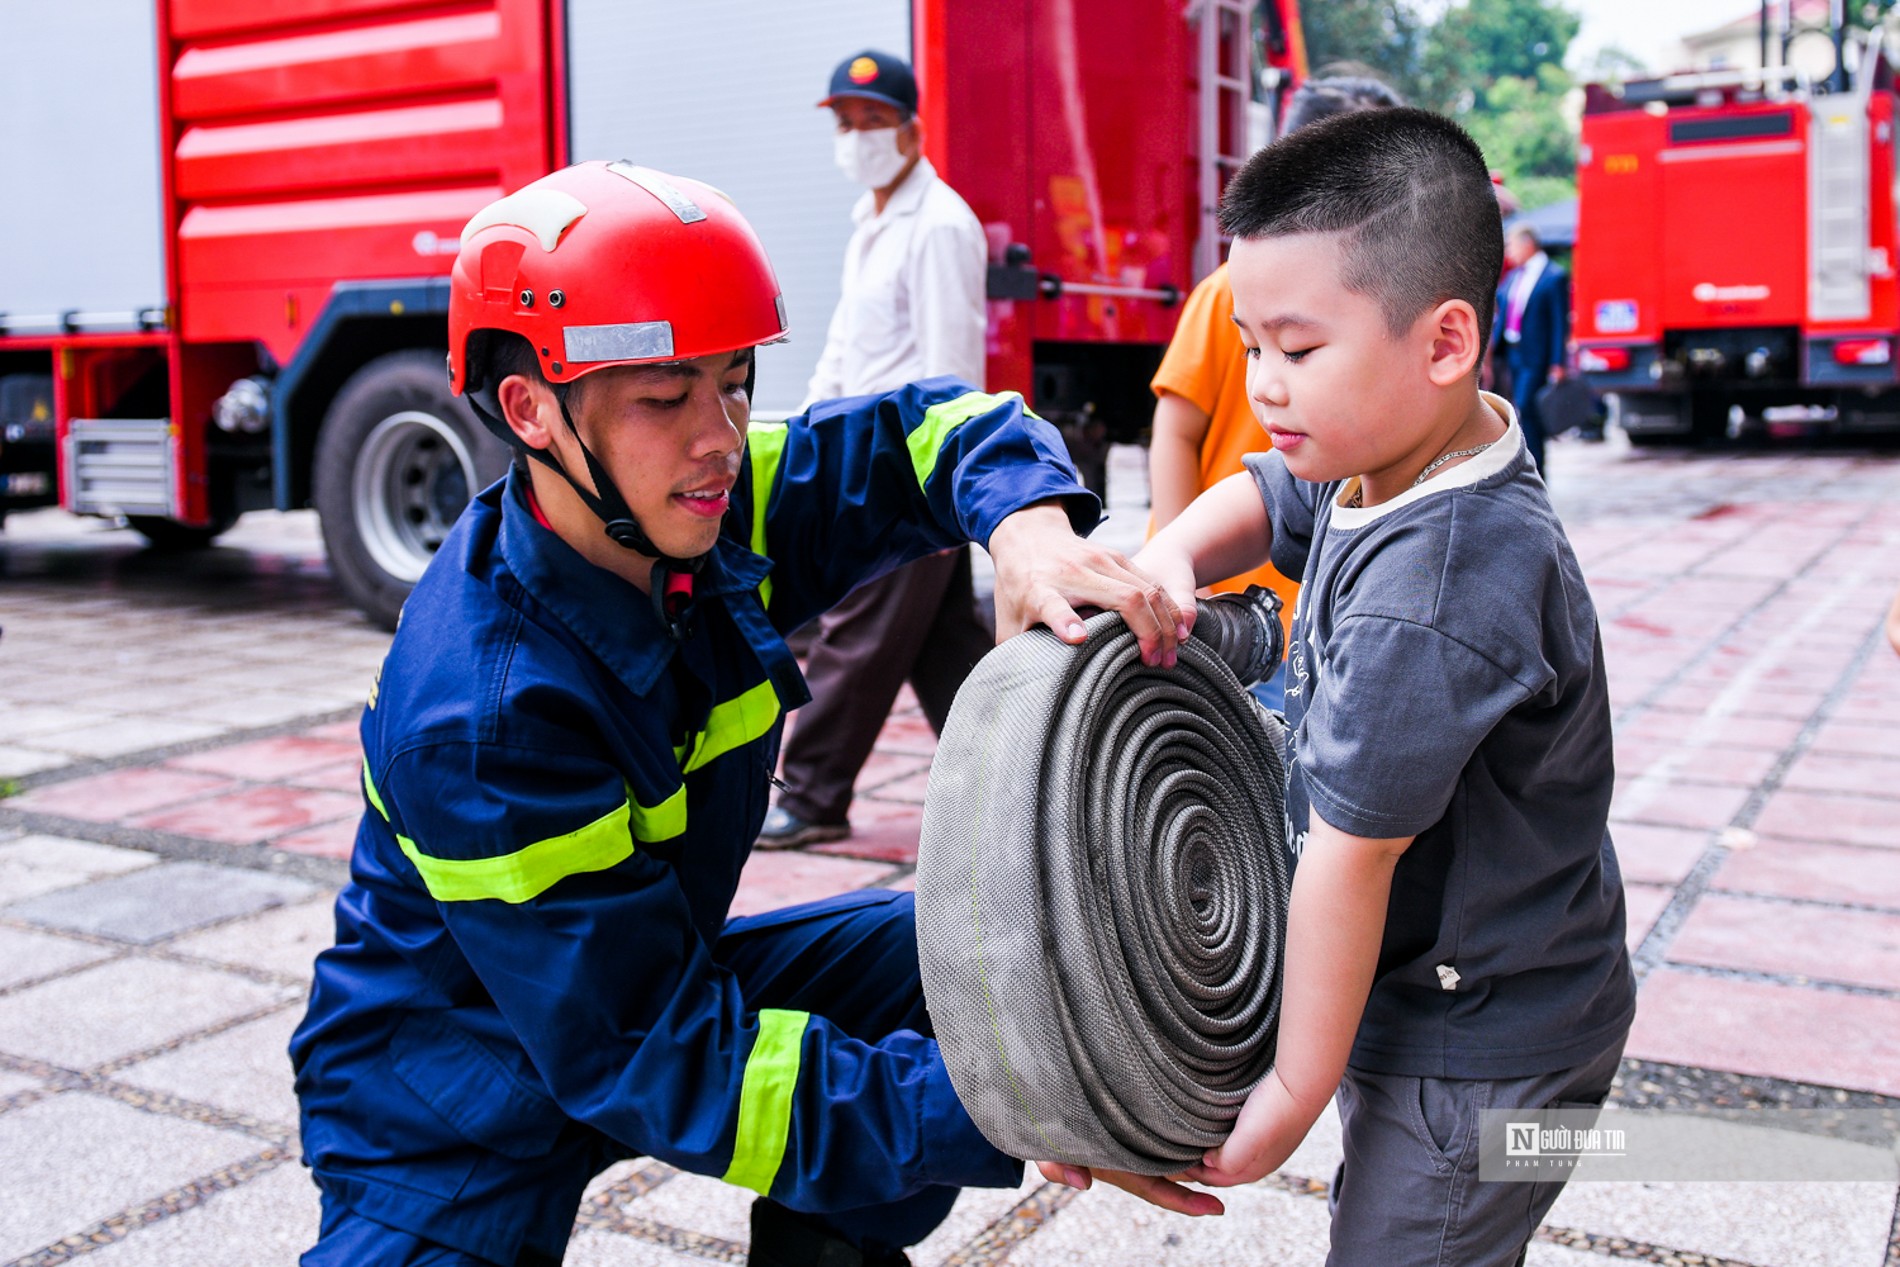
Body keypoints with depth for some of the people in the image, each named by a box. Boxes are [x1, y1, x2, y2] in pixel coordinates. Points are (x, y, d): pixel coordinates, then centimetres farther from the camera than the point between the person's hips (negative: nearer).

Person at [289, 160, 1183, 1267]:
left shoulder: (708, 512, -14)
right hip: (459, 1125, -6)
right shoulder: (481, 717, -33)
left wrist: (1029, 528, -29)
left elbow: (934, 429, -4)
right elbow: (655, 1062, -32)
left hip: (660, 981, 7)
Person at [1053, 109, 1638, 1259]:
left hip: (1480, 1055, -9)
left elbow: (1350, 857, -28)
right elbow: (1260, 500, 16)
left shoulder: (1427, 602, -33)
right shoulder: (1389, 464, -3)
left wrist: (1296, 1091, -18)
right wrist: (1166, 563, -6)